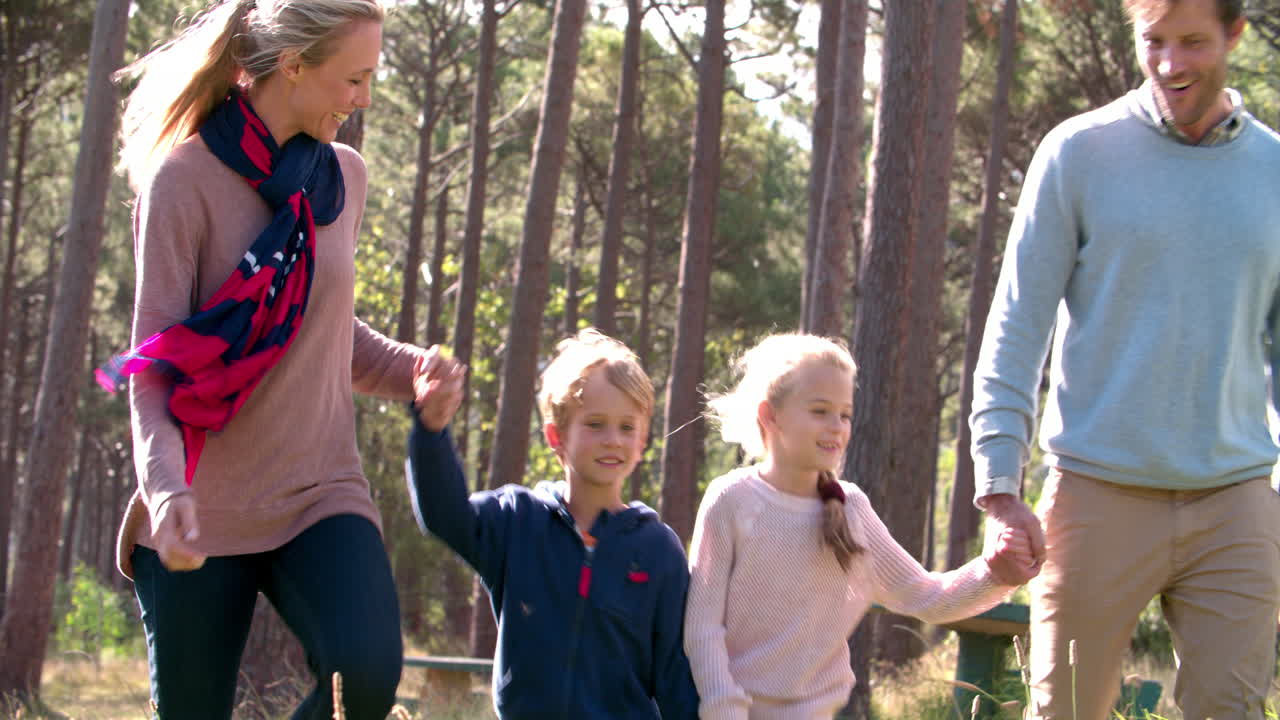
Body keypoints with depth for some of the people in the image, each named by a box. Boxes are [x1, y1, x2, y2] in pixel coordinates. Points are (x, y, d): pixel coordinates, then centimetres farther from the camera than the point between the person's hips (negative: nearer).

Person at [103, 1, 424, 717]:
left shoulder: (345, 176, 9)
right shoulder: (186, 177, -8)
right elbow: (155, 356, -11)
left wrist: (418, 373, 4)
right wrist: (165, 484, -28)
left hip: (320, 495, 3)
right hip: (204, 512, -3)